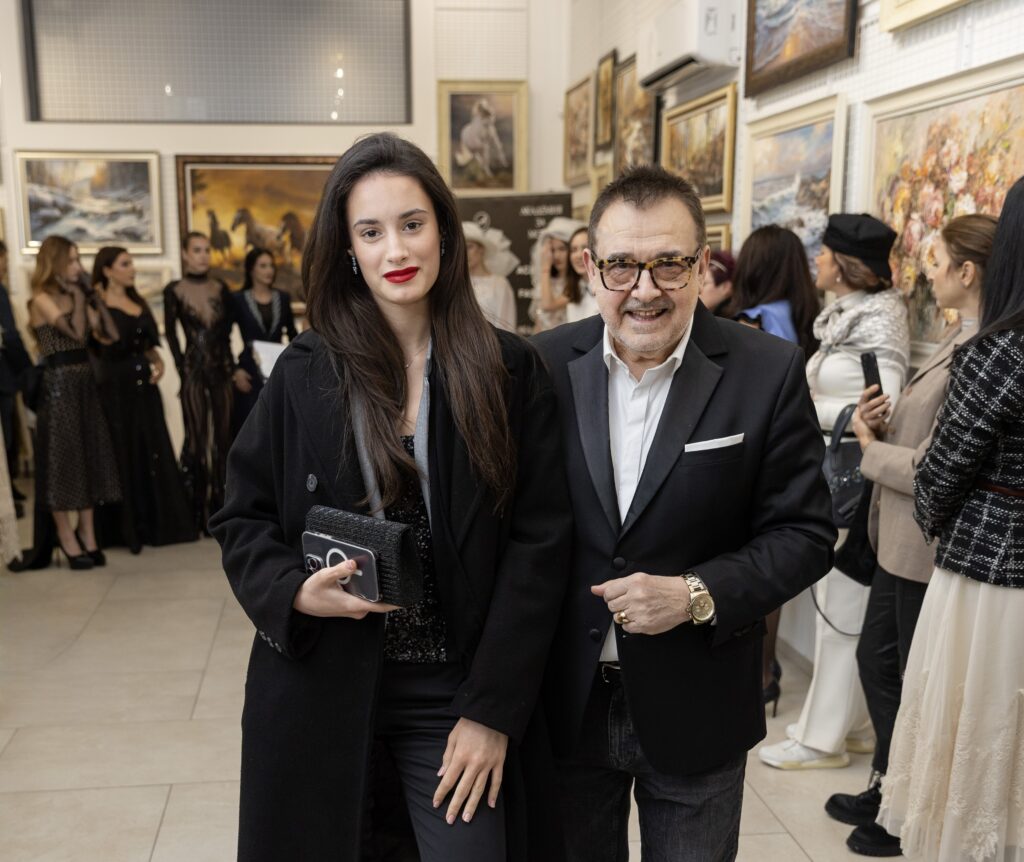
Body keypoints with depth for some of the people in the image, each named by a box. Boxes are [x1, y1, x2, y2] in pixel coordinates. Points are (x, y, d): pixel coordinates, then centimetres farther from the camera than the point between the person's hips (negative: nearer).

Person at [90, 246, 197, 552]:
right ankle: (125, 527, 9)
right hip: (116, 387, -7)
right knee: (123, 454, -1)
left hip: (144, 384, 7)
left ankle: (155, 522, 16)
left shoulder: (137, 301, 16)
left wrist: (157, 362, 2)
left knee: (153, 451, 7)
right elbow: (108, 346, -20)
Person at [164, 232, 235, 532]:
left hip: (222, 370, 4)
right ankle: (196, 512, 7)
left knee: (223, 438, 7)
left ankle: (220, 505, 18)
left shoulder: (221, 288, 6)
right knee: (196, 441, 0)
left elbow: (229, 332, 9)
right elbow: (170, 334, 2)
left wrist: (233, 367, 5)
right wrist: (182, 368, -3)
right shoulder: (174, 291, -3)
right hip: (194, 372, -3)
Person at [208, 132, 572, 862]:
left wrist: (492, 710, -9)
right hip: (321, 688, 1)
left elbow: (539, 541, -6)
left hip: (455, 693, -1)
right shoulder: (304, 374, -1)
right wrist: (293, 591, -15)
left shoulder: (510, 372, -4)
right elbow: (242, 517, 6)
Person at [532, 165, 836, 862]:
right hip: (567, 705, 2)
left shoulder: (768, 373, -11)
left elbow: (805, 533, -6)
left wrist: (698, 595, -21)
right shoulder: (545, 365, -5)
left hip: (696, 716, -1)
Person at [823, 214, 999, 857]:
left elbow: (933, 469, -24)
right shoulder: (960, 340, 9)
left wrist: (871, 447, -8)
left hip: (928, 548, -10)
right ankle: (888, 788, 37)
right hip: (901, 541, 10)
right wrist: (884, 424, -1)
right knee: (877, 661, 20)